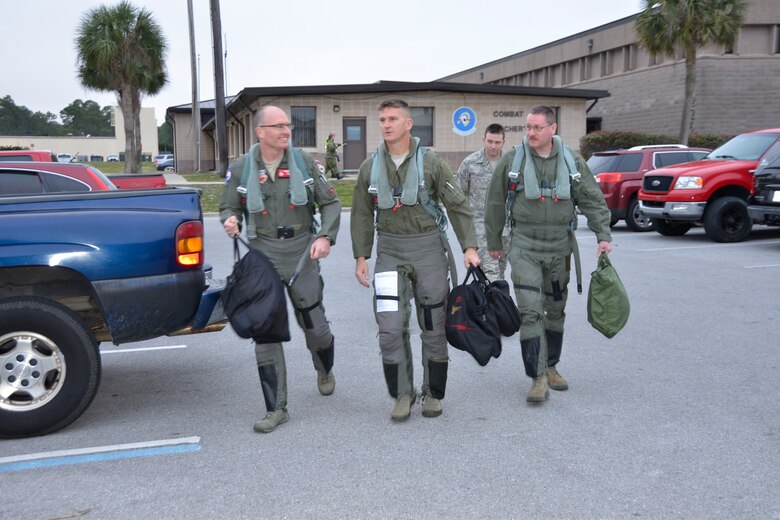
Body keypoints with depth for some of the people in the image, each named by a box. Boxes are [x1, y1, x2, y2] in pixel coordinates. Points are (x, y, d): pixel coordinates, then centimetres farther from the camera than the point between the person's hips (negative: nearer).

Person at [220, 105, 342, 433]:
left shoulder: (303, 162, 1)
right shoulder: (241, 168, 0)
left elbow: (330, 203, 5)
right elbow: (228, 207, 10)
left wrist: (325, 236, -11)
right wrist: (230, 220, -14)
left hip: (301, 253, 0)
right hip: (263, 255, 0)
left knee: (314, 324, 7)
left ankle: (325, 370, 43)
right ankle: (276, 409, 10)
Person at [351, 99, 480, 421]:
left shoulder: (430, 163, -4)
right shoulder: (370, 168, 4)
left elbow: (458, 206, -2)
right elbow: (362, 215, 10)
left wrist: (469, 246, -9)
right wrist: (361, 256, 5)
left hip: (428, 248, -1)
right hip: (390, 251, 2)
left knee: (433, 326, 6)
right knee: (390, 328, -6)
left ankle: (432, 394, 22)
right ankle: (402, 393, 12)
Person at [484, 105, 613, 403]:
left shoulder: (572, 163, 2)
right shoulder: (512, 161, -4)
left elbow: (593, 201, 5)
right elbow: (495, 204, 5)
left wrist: (603, 236, -6)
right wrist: (494, 242, 9)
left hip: (560, 248, 3)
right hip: (525, 248, -3)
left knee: (555, 310, 13)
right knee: (530, 312, -11)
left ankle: (551, 367, 29)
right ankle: (538, 378, -6)